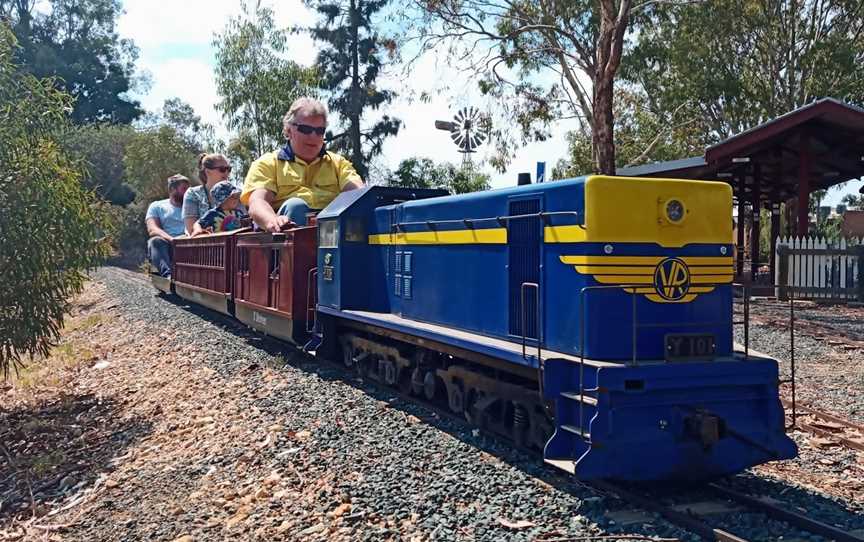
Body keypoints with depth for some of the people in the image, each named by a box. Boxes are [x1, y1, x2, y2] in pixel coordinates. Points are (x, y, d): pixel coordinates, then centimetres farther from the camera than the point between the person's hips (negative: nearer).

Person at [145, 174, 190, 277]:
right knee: (156, 241, -35)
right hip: (166, 247, -1)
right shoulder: (157, 206, 19)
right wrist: (171, 239, -19)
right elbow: (152, 230, 2)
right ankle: (167, 274, -56)